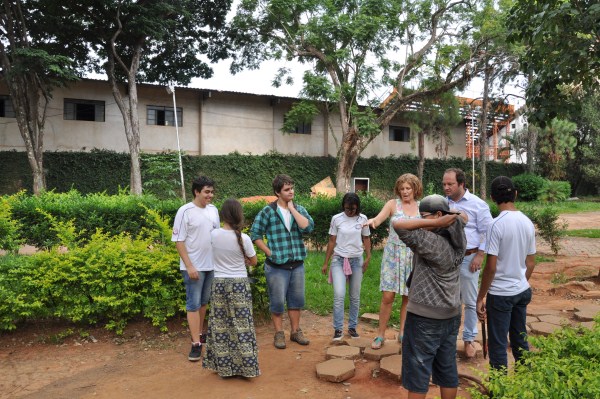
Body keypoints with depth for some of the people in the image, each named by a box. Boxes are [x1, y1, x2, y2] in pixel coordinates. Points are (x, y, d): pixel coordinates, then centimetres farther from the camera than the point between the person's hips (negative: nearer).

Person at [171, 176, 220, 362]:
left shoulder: (213, 210, 5)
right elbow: (179, 241, -14)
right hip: (194, 267, -6)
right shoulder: (185, 212, -13)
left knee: (204, 302, 17)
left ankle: (199, 333, 31)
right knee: (193, 304, -1)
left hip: (212, 265, 6)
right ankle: (196, 344, 4)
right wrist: (189, 266, -18)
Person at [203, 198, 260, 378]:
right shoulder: (243, 238, -14)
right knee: (241, 326, 6)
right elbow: (253, 262, 0)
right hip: (239, 284, -2)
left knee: (221, 326, 12)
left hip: (219, 283, 2)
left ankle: (224, 367, 21)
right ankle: (246, 367, 14)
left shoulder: (214, 235, -8)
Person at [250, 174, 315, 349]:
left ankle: (296, 331, 30)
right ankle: (279, 333, 22)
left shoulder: (299, 209, 5)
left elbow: (308, 227, -13)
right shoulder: (267, 211, -8)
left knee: (296, 300, 15)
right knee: (277, 301, 5)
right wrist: (269, 253, -9)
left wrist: (292, 209, -12)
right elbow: (255, 234, -5)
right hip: (277, 265, -4)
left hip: (297, 264, 4)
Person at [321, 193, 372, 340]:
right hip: (339, 260, -2)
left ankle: (352, 327, 20)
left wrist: (368, 257, -3)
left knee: (355, 297, 7)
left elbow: (366, 239, 10)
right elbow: (332, 241, 2)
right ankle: (338, 329, -3)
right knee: (339, 295, -13)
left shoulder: (362, 219, 2)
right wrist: (325, 263, 2)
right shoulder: (337, 219, -2)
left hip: (356, 260, 2)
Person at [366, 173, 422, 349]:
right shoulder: (393, 204, -1)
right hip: (393, 254, -2)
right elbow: (377, 220, -15)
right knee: (387, 296, -3)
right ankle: (381, 335, 11)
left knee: (408, 297, 8)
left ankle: (402, 333, 25)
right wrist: (371, 221, -38)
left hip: (413, 256, 2)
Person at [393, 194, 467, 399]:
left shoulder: (431, 241, -22)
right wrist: (451, 215, 3)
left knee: (418, 370, 4)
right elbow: (463, 217, 22)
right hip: (451, 314, 8)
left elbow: (398, 225, -26)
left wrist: (434, 223, -23)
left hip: (425, 316, -8)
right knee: (448, 368, 18)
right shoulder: (458, 240, 1)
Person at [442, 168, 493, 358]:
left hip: (468, 258, -3)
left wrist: (480, 255, -9)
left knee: (470, 302, 7)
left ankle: (468, 340, 21)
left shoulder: (477, 204, -7)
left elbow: (487, 232, -5)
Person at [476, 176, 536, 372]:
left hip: (500, 294, -7)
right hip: (523, 291, 7)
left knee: (498, 345, 4)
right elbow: (531, 263, 10)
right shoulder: (528, 222, 2)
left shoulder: (498, 224, -18)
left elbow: (491, 267, -18)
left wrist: (480, 297, -9)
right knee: (520, 340, 20)